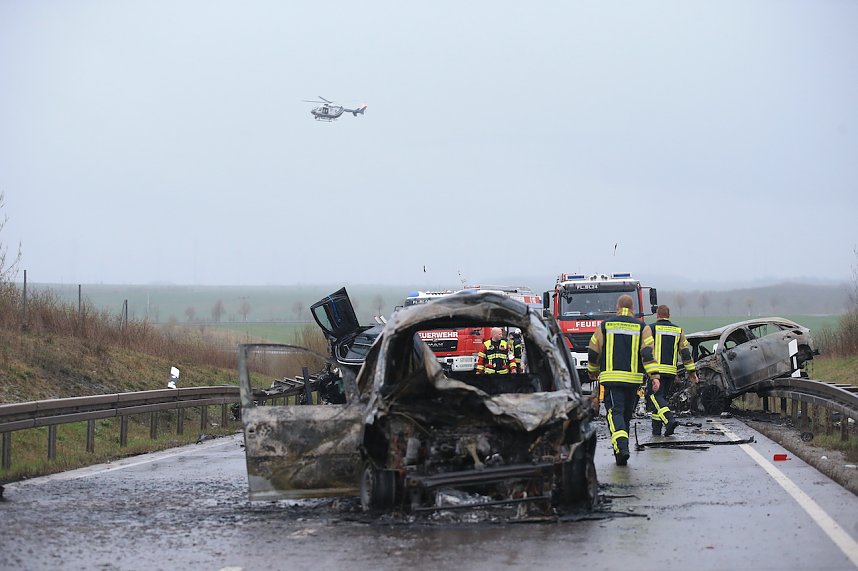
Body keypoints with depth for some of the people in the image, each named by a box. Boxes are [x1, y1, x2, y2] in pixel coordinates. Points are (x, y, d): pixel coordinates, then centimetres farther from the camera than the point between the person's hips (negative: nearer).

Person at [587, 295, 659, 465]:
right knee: (626, 414, 14)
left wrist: (592, 372, 27)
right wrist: (655, 376, -11)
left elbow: (593, 352, 10)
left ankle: (621, 447, -28)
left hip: (611, 377, -2)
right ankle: (622, 447, 20)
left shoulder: (604, 326, 5)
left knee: (615, 413, -7)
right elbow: (648, 353, -7)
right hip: (633, 379, 2)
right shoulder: (642, 328, 4)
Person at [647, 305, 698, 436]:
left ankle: (670, 419, -29)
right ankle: (656, 429, 11)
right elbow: (685, 352, 10)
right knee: (661, 397, 13)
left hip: (657, 370, -5)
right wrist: (692, 372, 12)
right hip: (671, 371, 5)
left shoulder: (651, 328, 0)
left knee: (655, 396, -7)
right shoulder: (678, 330, 12)